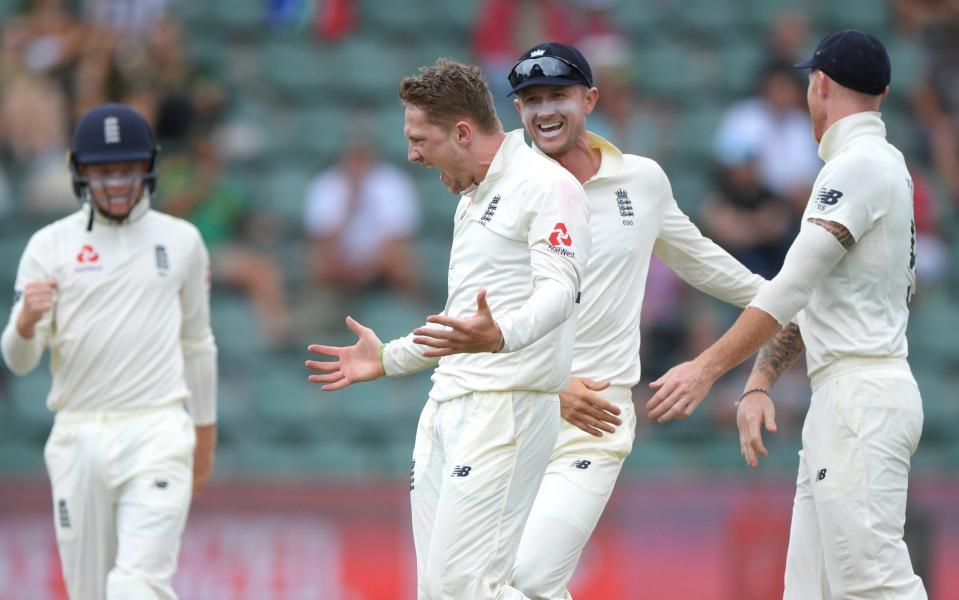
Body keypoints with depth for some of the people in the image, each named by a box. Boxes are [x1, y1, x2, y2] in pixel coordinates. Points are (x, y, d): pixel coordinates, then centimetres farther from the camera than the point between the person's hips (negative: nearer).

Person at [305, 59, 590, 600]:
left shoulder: (547, 185, -9)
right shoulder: (472, 199, 22)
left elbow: (559, 290, -24)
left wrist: (497, 337, -42)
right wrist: (388, 359, 36)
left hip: (506, 407, -10)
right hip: (448, 408, 10)